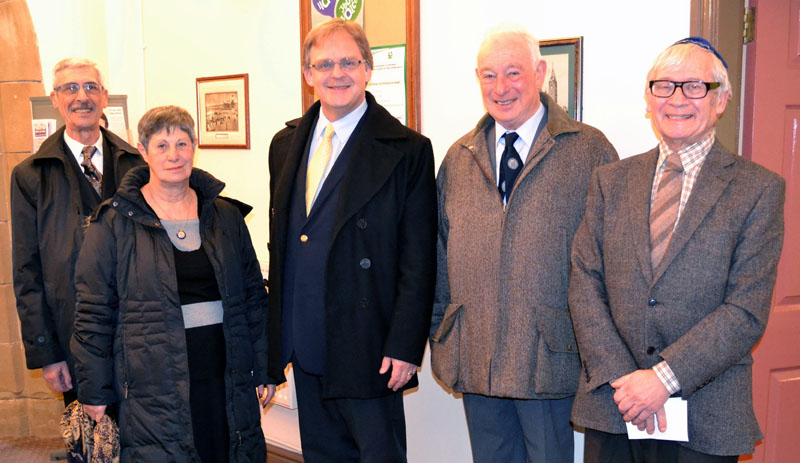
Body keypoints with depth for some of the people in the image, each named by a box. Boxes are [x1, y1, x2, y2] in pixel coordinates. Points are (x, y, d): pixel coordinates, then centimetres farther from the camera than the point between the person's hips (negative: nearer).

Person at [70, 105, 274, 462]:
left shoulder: (226, 215, 7)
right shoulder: (114, 222, -2)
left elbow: (253, 296, 11)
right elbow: (94, 312, -1)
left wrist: (263, 369, 10)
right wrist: (94, 392, -1)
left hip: (226, 379, 3)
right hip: (153, 387, -3)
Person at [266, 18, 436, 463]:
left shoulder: (407, 150, -10)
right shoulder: (286, 144, 9)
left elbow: (418, 263, -11)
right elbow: (279, 241, 14)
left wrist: (405, 347, -14)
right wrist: (277, 333, 11)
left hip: (367, 350, -5)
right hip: (305, 347, 6)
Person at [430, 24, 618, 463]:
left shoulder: (589, 150, -3)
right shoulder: (458, 158, 10)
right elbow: (441, 251, 14)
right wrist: (439, 329, 12)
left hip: (548, 358, -4)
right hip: (473, 357, 4)